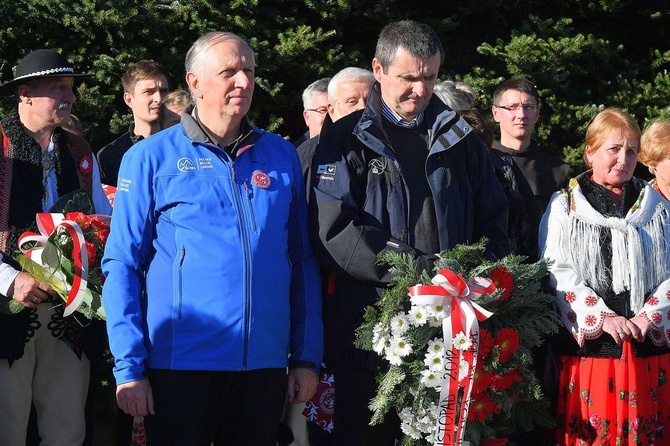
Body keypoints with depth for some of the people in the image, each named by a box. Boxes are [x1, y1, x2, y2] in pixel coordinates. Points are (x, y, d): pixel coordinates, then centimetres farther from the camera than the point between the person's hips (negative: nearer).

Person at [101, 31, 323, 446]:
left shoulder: (282, 156, 9)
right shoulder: (150, 158, -1)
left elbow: (303, 262, 11)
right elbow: (122, 265, -2)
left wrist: (307, 357, 6)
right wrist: (129, 367, -8)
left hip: (265, 365, 3)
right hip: (180, 362, -3)